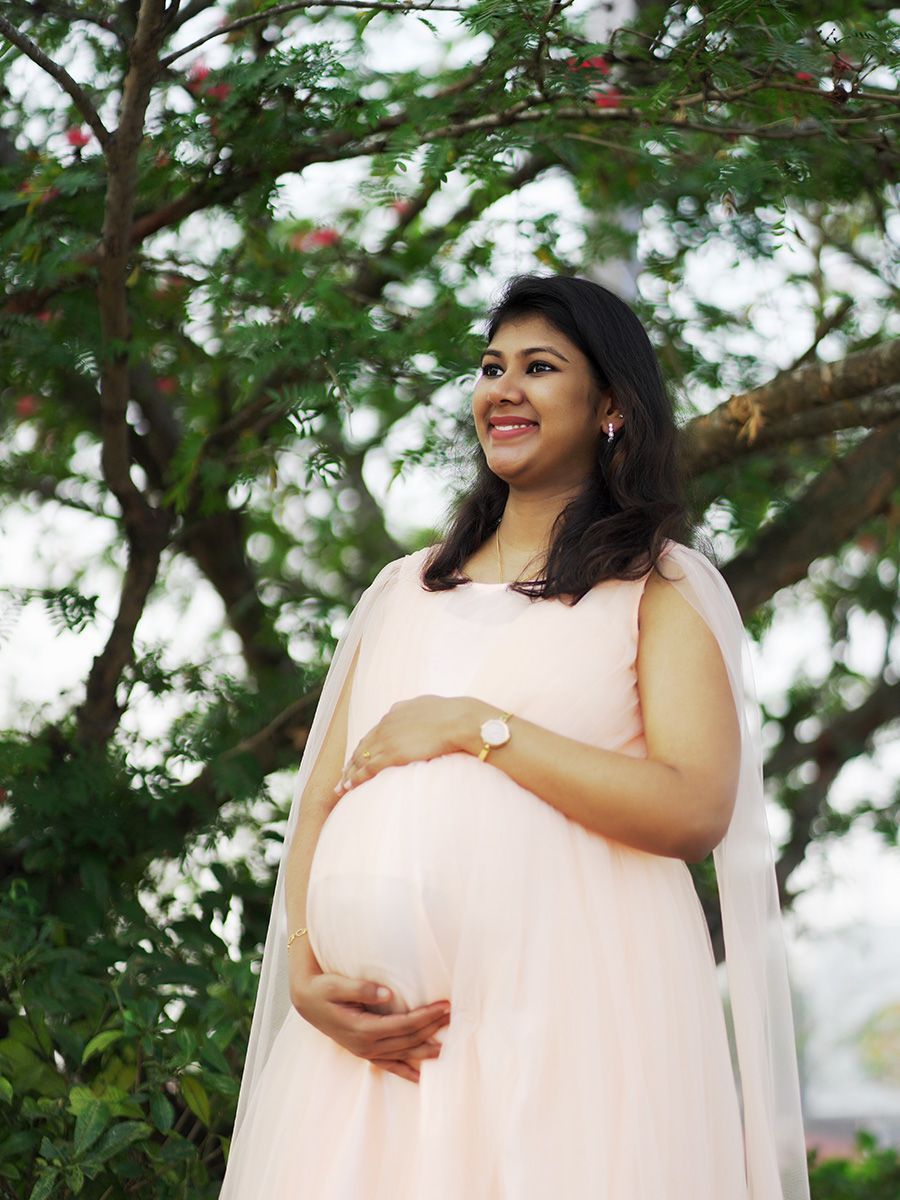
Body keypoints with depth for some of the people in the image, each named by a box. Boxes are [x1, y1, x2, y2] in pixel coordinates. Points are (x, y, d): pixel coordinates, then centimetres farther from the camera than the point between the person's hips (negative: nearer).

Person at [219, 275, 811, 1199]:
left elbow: (695, 811, -9)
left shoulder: (659, 586, 6)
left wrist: (475, 725, -8)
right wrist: (304, 975, -5)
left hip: (574, 1013, -4)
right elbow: (318, 803, 13)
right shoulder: (403, 590, 19)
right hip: (378, 1024, 4)